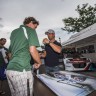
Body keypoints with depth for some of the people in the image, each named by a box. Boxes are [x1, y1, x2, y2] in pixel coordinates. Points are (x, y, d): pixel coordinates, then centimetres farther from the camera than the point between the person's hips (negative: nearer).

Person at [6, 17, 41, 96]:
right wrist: (39, 62, 3)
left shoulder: (14, 32, 20)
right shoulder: (30, 30, 0)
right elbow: (32, 50, -13)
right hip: (21, 70, -8)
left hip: (9, 69, 8)